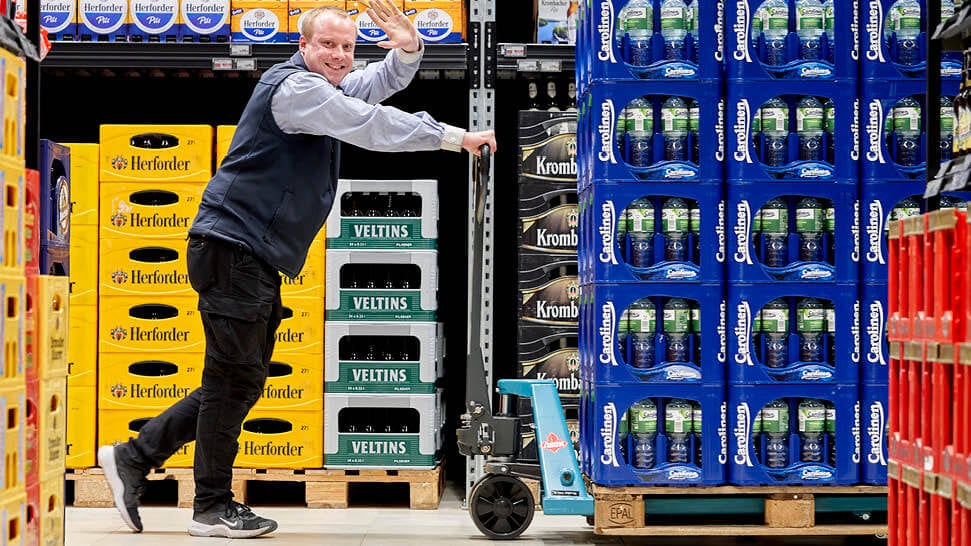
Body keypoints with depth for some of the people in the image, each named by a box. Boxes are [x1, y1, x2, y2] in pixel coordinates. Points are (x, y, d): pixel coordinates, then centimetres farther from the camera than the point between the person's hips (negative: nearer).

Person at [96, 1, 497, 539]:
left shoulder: (324, 87, 18)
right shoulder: (295, 87, -13)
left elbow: (380, 83, 27)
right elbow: (371, 126, -21)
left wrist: (407, 50, 4)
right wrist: (454, 136, -18)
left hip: (257, 260, 10)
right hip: (234, 248, -10)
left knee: (240, 382, 13)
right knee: (234, 378, -3)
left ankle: (133, 456, 19)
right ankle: (212, 507, 7)